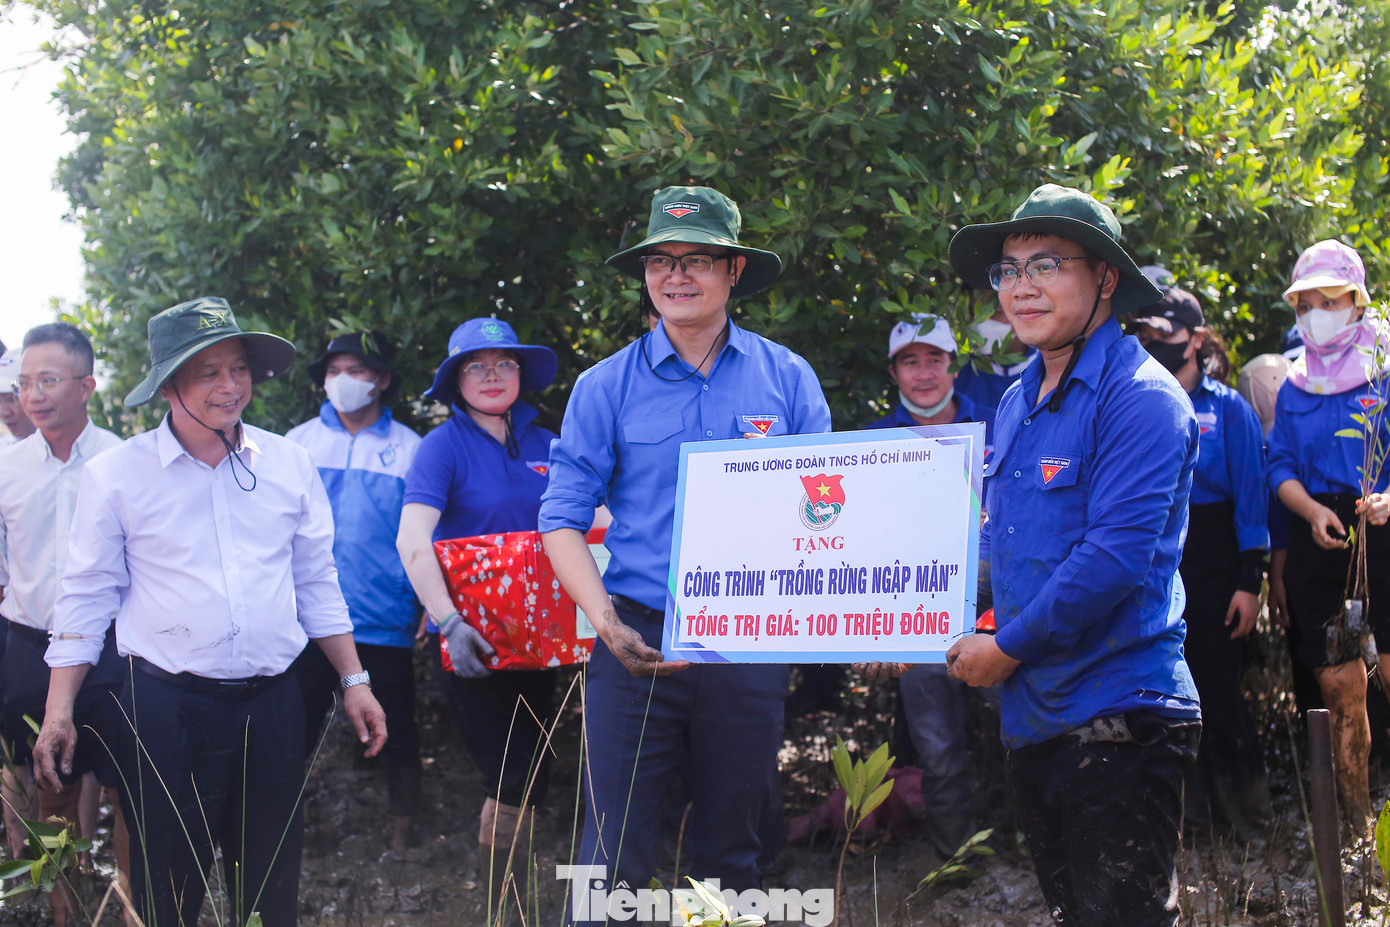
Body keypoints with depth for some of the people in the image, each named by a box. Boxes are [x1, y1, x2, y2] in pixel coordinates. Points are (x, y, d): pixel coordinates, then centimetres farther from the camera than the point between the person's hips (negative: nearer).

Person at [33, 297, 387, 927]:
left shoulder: (287, 464, 6)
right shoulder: (117, 474, -3)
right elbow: (88, 596, 1)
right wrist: (59, 710, -2)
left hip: (272, 705, 3)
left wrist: (353, 680, 12)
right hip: (165, 707, -3)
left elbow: (317, 584, 14)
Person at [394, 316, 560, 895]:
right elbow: (412, 541, -18)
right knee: (516, 781, -6)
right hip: (474, 640, -5)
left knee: (531, 778, 12)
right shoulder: (445, 445, -7)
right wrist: (449, 623, -29)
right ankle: (502, 902, 12)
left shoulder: (544, 446, 8)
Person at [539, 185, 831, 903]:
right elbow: (563, 518, 0)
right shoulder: (606, 386, 2)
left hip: (751, 644, 2)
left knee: (734, 855, 13)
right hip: (640, 639, -1)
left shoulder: (787, 378, 5)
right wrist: (606, 623, -15)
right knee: (614, 854, -3)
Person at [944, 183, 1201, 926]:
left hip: (1117, 718, -8)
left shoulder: (1140, 397, -13)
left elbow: (1117, 553, -22)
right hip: (1031, 716, 8)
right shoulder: (1017, 404, 13)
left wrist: (1007, 647, -15)